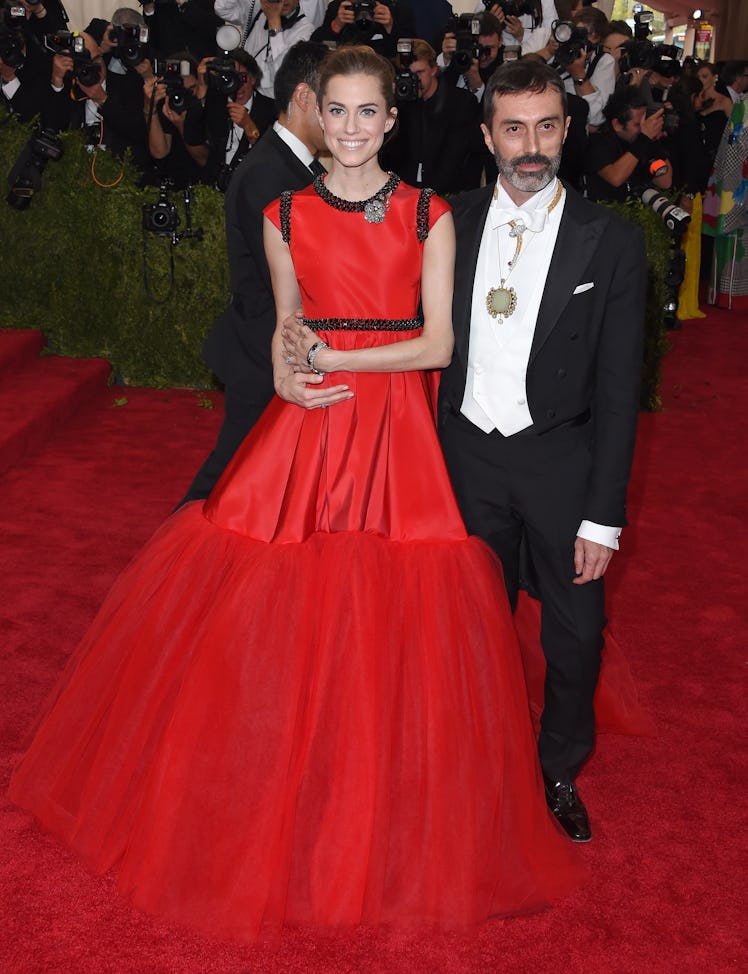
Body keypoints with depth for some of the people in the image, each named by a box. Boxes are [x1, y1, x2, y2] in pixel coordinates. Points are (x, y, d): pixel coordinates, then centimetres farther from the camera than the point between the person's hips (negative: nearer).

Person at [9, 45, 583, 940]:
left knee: (394, 620, 0)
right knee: (284, 609, 3)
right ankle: (288, 802, 25)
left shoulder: (429, 216, 1)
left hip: (396, 428, -1)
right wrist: (287, 367, -8)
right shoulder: (286, 217, 7)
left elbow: (438, 343, -3)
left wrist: (337, 358, -11)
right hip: (309, 427, 2)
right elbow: (288, 327, 14)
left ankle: (384, 824, 22)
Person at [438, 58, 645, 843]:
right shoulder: (451, 226, 0)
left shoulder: (610, 243, -7)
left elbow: (617, 389, -8)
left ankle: (559, 772, 35)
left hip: (560, 458, -1)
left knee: (576, 632, 9)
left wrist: (603, 515, -10)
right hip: (468, 454, 2)